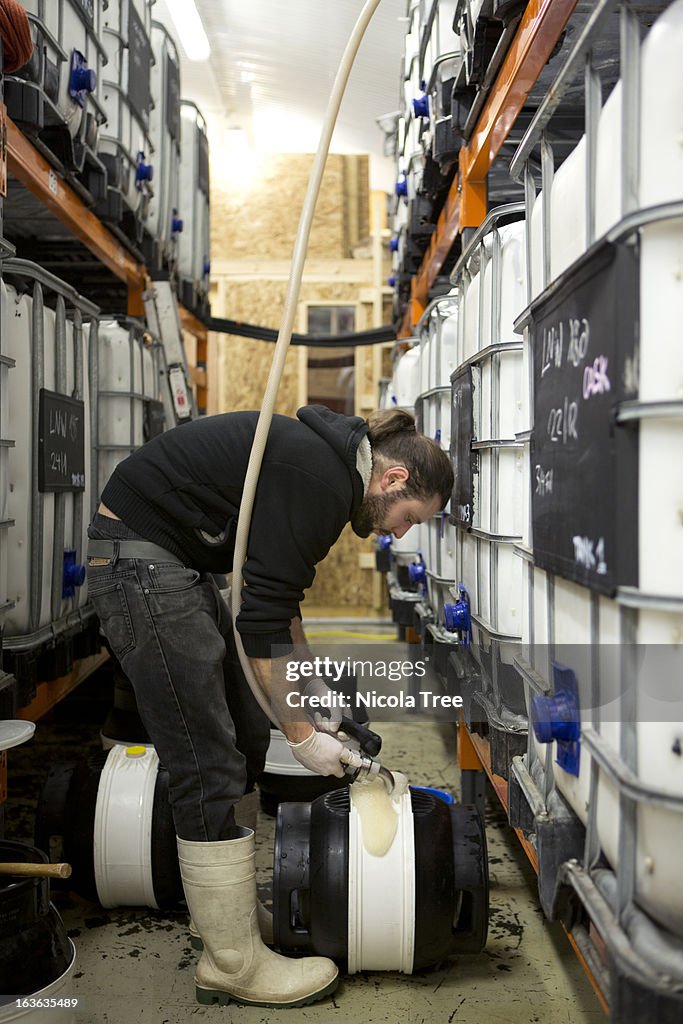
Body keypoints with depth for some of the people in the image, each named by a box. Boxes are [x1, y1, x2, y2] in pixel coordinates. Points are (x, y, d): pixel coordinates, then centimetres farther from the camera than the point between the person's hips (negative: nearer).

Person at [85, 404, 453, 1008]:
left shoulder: (327, 466, 10)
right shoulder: (318, 479, -21)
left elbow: (280, 601, 18)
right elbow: (262, 623, -22)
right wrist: (302, 735, -13)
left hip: (180, 565, 11)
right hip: (140, 561, -11)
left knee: (246, 739, 14)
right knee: (210, 768, -7)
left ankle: (231, 909, 28)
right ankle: (234, 964, 6)